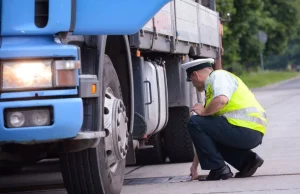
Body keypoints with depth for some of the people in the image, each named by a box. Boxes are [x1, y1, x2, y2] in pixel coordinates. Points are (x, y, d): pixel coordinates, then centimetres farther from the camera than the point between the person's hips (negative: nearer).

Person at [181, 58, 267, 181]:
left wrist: (203, 112, -4)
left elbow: (221, 100, -24)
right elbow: (204, 133, 28)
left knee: (194, 123, -7)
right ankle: (247, 160, 12)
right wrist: (195, 165, 28)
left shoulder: (218, 75, 0)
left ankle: (218, 170, -6)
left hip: (245, 129, -10)